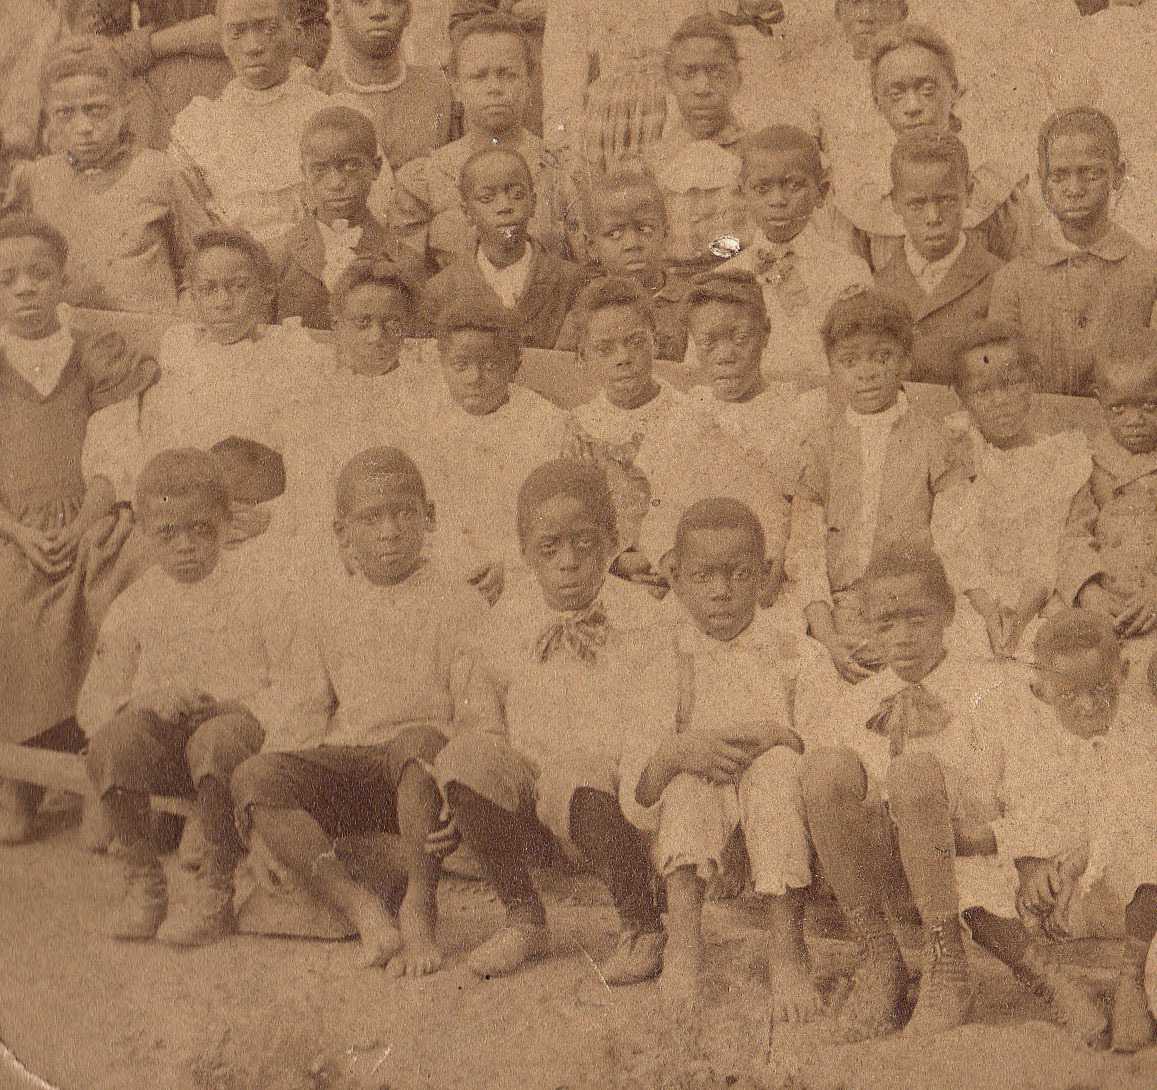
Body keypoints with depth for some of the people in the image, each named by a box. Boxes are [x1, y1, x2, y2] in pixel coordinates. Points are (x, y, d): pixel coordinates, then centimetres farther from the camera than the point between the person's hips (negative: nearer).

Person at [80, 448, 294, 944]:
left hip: (241, 721, -3)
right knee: (112, 740, -30)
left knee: (214, 742, -38)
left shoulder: (258, 587, 0)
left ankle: (216, 887, -20)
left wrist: (228, 705, -20)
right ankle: (142, 879, -11)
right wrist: (145, 703, -14)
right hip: (165, 735, 3)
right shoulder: (135, 605, 9)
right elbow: (92, 703, 7)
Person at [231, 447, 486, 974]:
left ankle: (420, 906, -28)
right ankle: (359, 907, -32)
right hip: (344, 763, 3)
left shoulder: (458, 606, 5)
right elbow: (312, 708, 17)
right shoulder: (322, 603, 16)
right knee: (253, 777, -25)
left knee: (420, 744, -40)